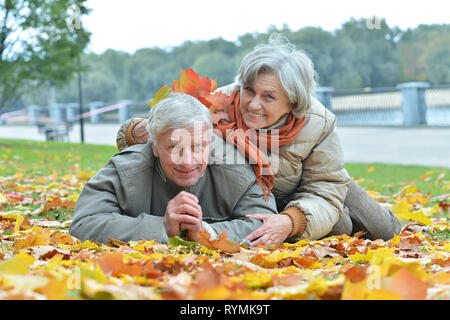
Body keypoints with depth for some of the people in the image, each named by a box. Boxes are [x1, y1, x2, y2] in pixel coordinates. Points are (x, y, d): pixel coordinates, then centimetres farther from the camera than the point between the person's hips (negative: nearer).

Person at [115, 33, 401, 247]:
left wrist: (291, 222, -55)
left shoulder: (318, 125, -35)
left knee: (384, 231, 4)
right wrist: (135, 134, -51)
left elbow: (323, 194, -33)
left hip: (299, 191, 1)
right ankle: (342, 223, 21)